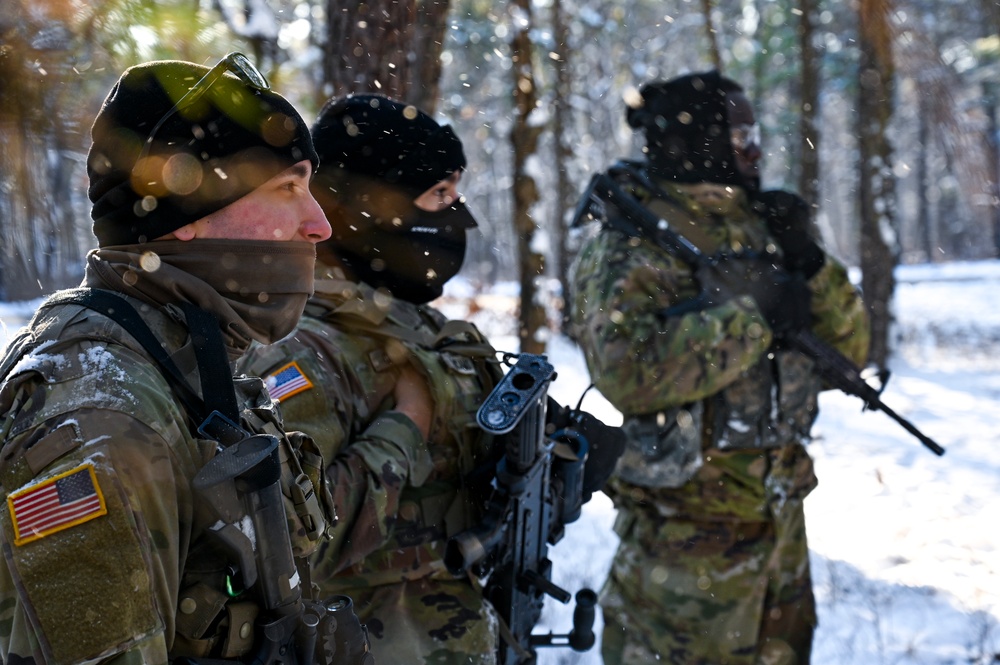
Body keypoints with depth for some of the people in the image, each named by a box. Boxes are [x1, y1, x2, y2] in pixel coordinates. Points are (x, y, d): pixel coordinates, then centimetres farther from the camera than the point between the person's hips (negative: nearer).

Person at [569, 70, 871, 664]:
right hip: (691, 530, -7)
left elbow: (851, 347, 10)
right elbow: (629, 371, -29)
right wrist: (755, 317, -23)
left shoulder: (761, 225, 10)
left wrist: (811, 263, -7)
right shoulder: (629, 244, -11)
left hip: (781, 520, 7)